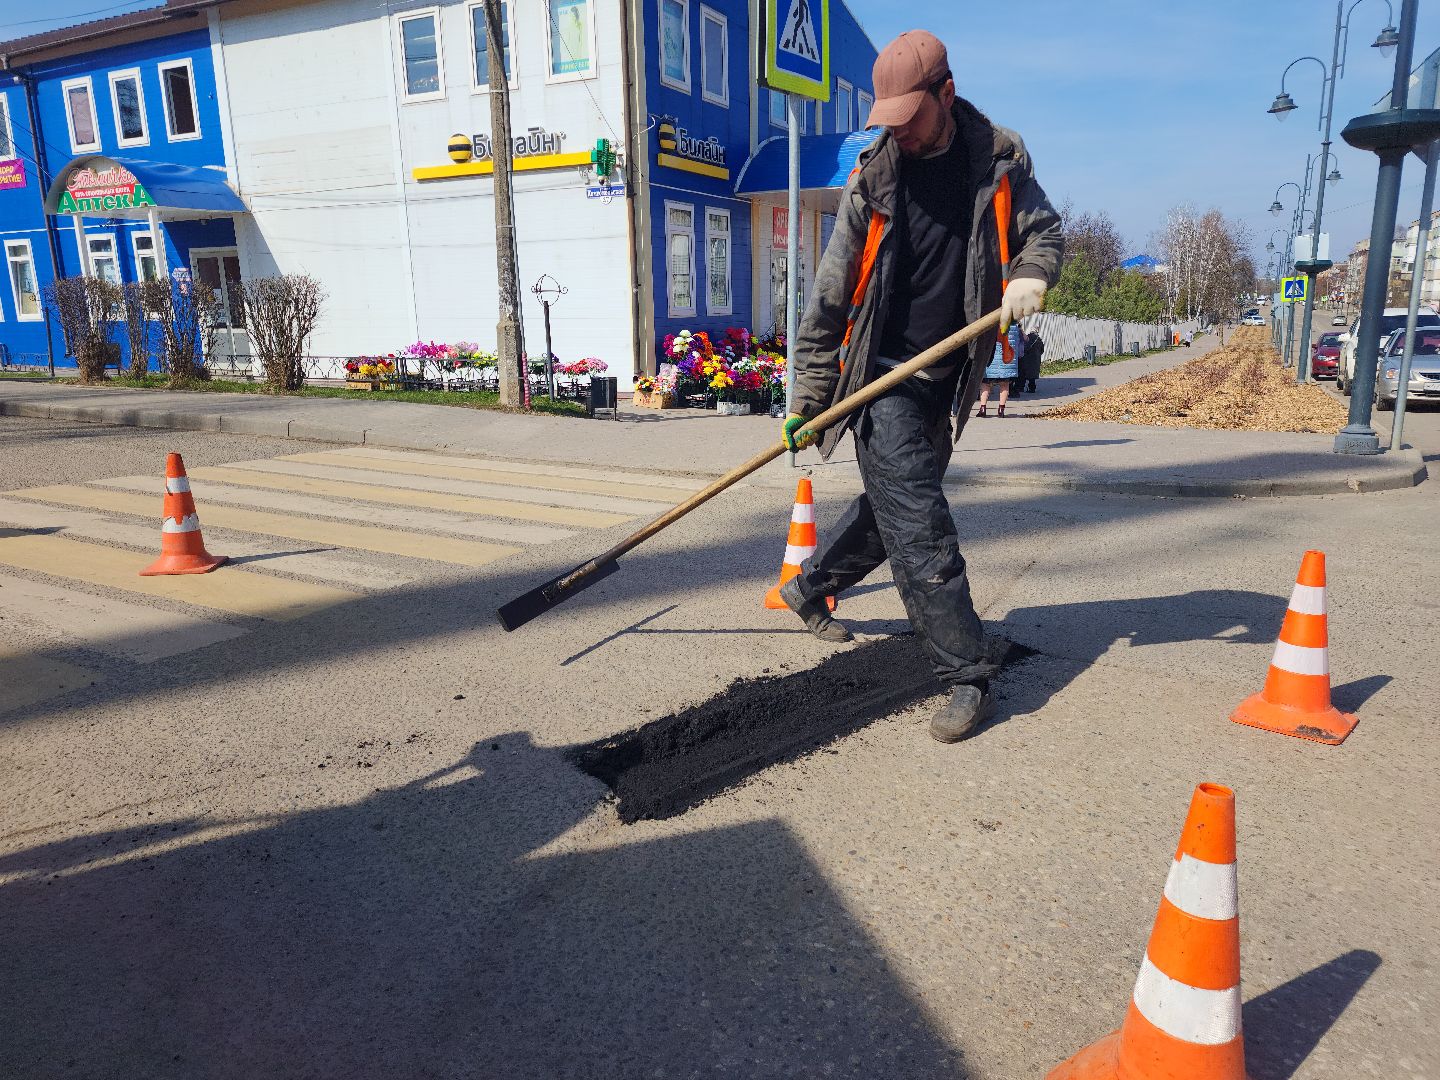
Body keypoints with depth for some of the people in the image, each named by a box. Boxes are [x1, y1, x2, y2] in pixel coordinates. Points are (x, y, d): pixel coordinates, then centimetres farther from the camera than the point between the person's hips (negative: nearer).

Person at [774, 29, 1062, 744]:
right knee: (918, 524, -11)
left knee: (893, 502, 15)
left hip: (947, 376, 4)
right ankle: (966, 674, -3)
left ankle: (809, 586, 39)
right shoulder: (873, 178, -5)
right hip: (884, 373, -4)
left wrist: (1030, 273, -14)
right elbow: (829, 296, -5)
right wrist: (808, 397, -8)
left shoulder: (1000, 160, 3)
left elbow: (1042, 228, 12)